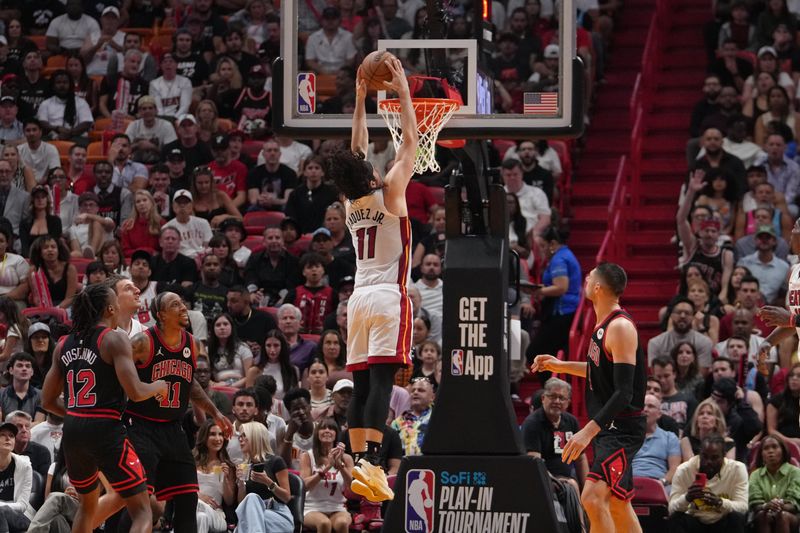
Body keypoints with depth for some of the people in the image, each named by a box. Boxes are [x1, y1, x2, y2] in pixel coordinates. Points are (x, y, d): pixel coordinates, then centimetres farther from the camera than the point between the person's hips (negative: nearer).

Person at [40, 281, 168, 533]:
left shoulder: (64, 345, 12)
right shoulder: (114, 339, -7)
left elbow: (48, 401, 15)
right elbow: (135, 392, -15)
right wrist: (158, 386, 5)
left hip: (72, 432, 7)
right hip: (106, 432, -7)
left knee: (88, 505, 29)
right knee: (142, 512, -2)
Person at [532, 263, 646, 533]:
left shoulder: (620, 327, -19)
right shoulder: (604, 323, 10)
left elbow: (623, 392, -25)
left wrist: (588, 431, -31)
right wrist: (562, 366, 23)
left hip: (621, 428, -10)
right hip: (608, 428, 10)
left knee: (593, 497, -22)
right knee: (618, 505, 17)